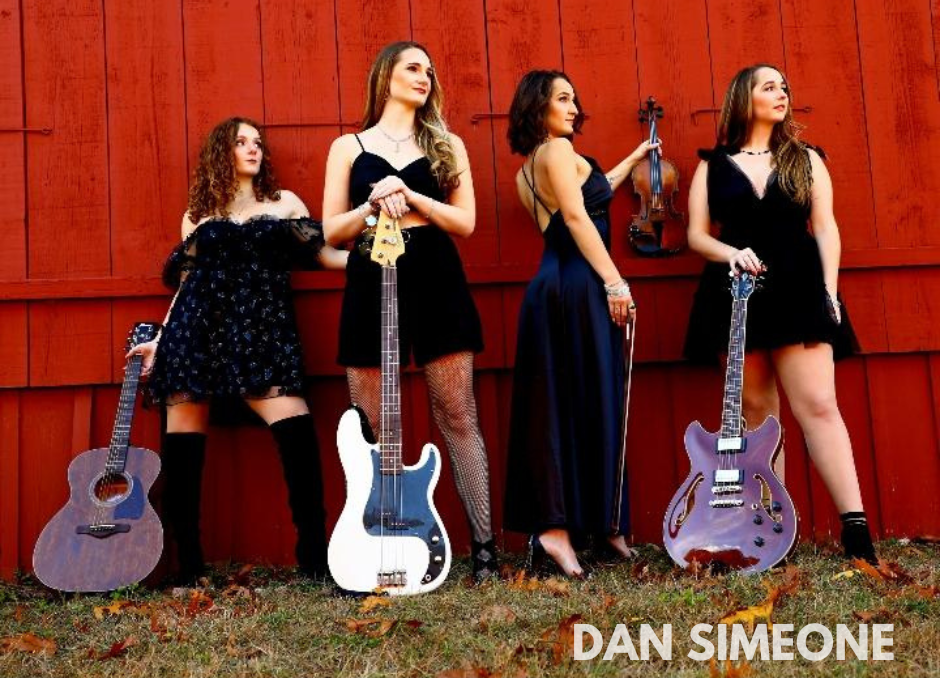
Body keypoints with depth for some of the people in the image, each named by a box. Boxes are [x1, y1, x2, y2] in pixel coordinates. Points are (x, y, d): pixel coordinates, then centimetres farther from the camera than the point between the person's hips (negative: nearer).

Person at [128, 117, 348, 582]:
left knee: (297, 434, -19)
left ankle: (314, 556, -11)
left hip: (259, 330, -1)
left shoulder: (284, 203, 18)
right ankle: (188, 564, 7)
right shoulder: (198, 216, 19)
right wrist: (160, 340, 15)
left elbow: (326, 254, 14)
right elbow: (187, 285, 19)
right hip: (198, 330, 2)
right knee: (182, 444, -3)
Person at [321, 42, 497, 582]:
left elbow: (466, 222, 3)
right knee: (372, 425, 1)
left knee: (458, 416, -2)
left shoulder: (447, 144, 12)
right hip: (371, 284, 0)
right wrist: (373, 205, -12)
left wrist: (409, 196, -9)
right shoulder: (348, 147, 11)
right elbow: (331, 232, 5)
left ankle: (484, 544, 2)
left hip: (437, 280, 0)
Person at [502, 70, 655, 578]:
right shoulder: (558, 149, -4)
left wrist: (632, 160, 37)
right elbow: (577, 215, -15)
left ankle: (551, 523, 9)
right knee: (592, 403, -6)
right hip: (580, 288, -9)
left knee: (554, 410, 6)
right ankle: (600, 522, -4)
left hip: (549, 288, 9)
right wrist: (614, 280, -18)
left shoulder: (527, 171, 22)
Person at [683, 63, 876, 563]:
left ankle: (855, 527, -12)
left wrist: (829, 289, -4)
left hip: (798, 290, 0)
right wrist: (731, 253, -13)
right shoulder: (713, 166, 11)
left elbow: (824, 227, 6)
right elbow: (696, 234, 7)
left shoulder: (805, 159, 13)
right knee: (756, 411, 2)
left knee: (818, 405, -11)